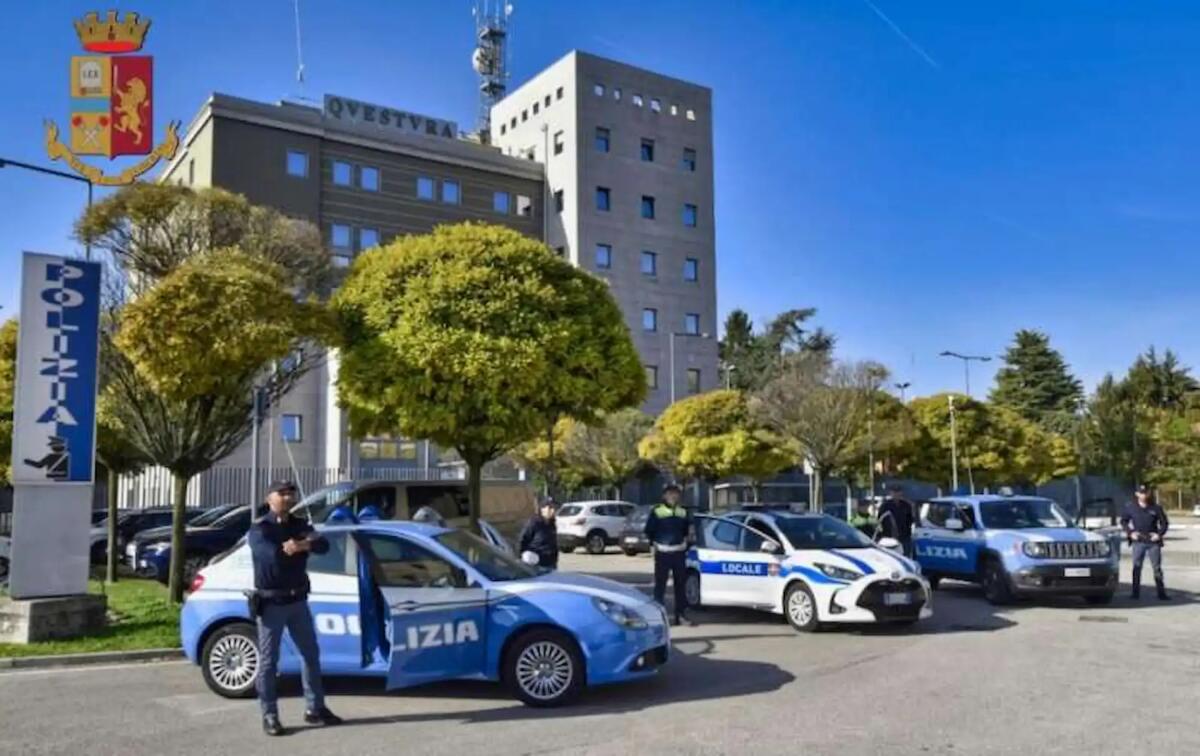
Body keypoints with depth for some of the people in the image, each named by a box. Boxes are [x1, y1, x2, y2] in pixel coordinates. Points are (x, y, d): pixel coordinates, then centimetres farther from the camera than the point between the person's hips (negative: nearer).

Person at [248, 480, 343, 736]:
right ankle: (270, 716, 11)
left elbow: (323, 545, -11)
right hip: (271, 604, -6)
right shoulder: (259, 530, -8)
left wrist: (303, 545, -31)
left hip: (298, 601, 6)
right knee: (268, 661, 1)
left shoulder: (300, 525, 8)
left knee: (311, 655, 11)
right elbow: (272, 555, -27)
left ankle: (315, 709, 23)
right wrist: (301, 546, -14)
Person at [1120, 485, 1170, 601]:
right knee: (1137, 567, 0)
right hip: (1138, 542, 0)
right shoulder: (1131, 509, 3)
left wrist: (1159, 534, -6)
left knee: (1157, 568, 2)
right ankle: (1135, 592, 5)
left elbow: (1164, 522, 8)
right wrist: (1130, 532, -1)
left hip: (1153, 542, 0)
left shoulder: (1156, 508, 2)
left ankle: (1161, 593, 7)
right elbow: (1123, 521, 12)